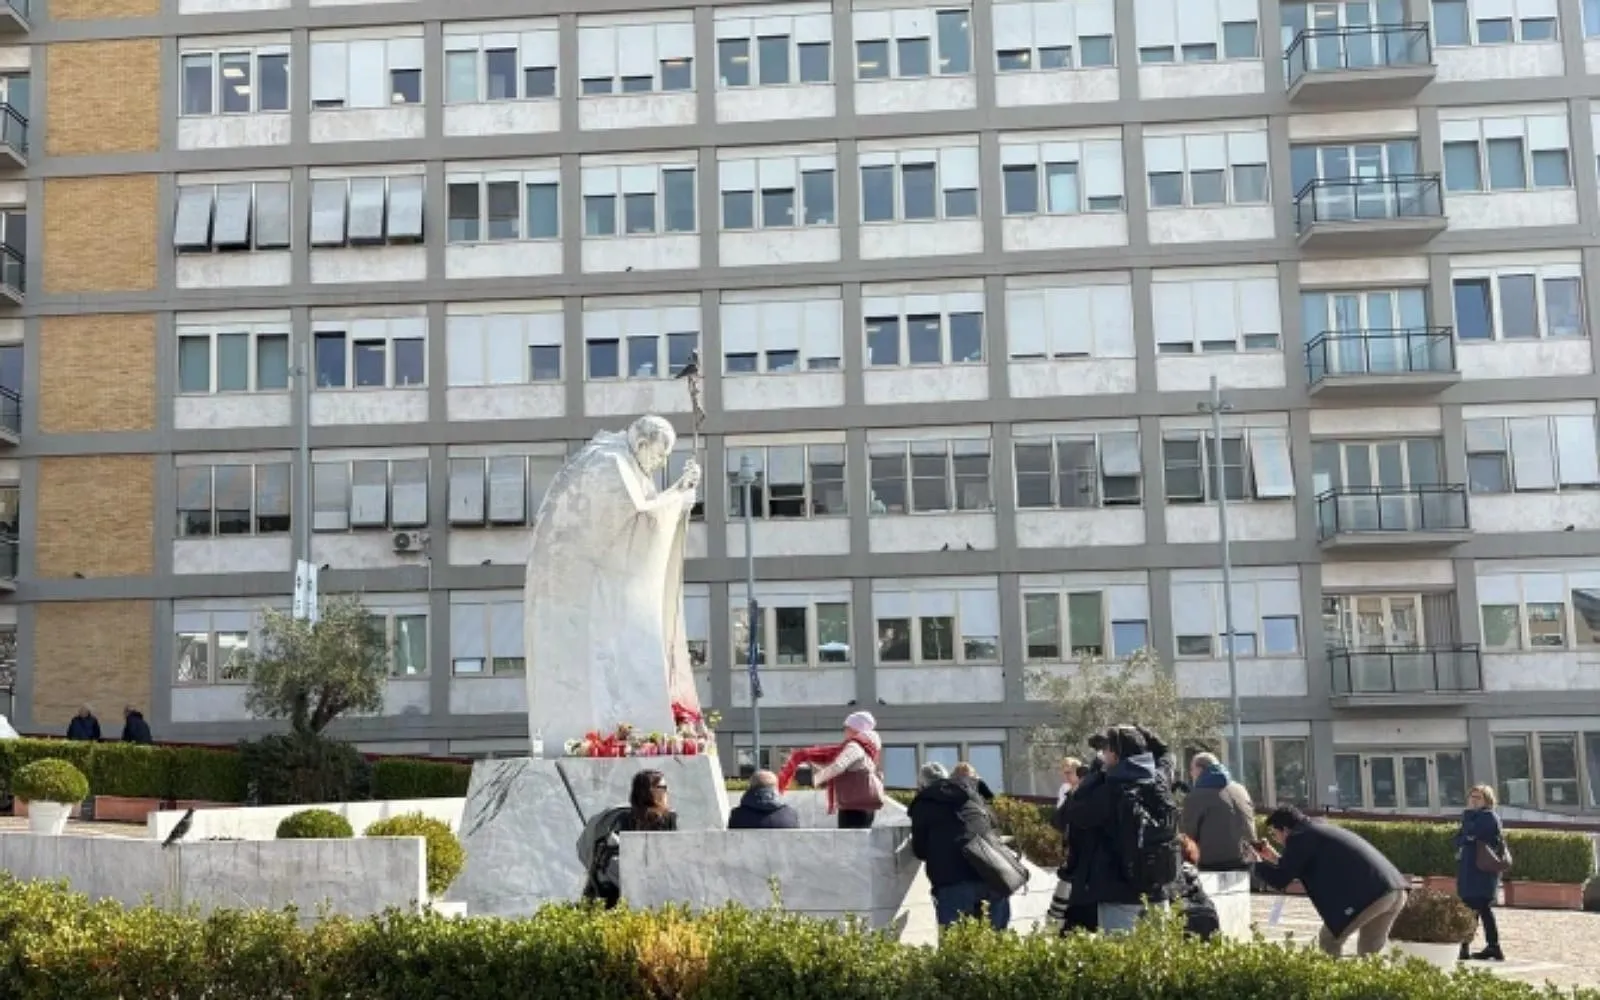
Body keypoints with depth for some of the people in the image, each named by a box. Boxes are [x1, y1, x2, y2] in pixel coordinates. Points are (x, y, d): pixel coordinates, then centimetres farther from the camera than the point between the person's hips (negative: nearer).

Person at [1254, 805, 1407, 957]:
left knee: (1329, 942, 7)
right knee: (1369, 952, 19)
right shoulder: (1320, 831, 27)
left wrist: (1257, 863, 15)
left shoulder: (1300, 837, 0)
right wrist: (1275, 859, 36)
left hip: (1370, 894, -9)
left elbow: (1281, 881, -1)